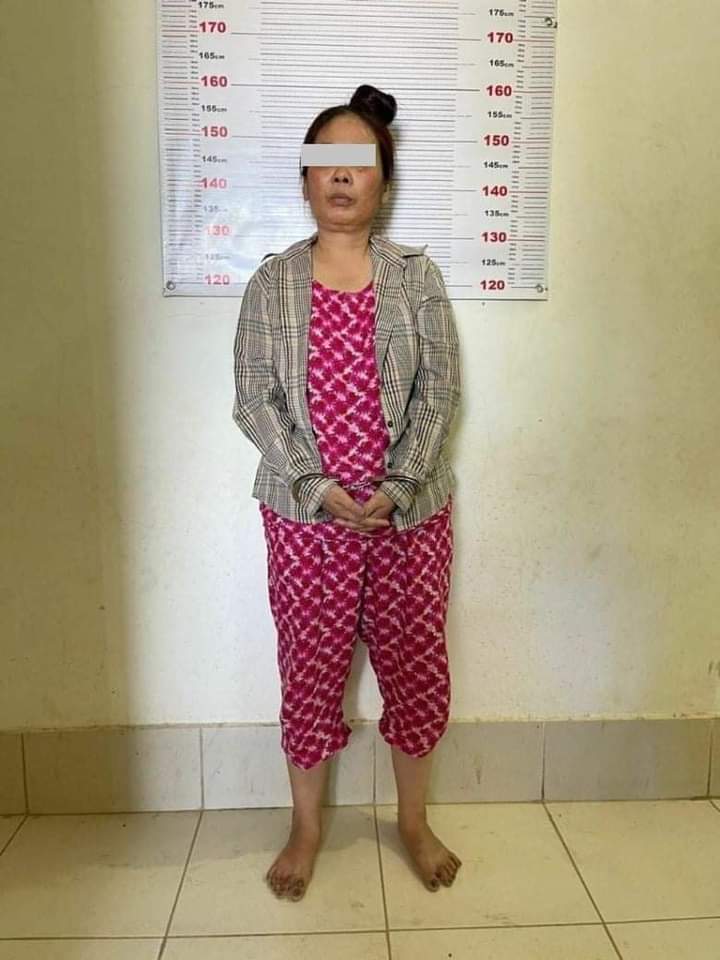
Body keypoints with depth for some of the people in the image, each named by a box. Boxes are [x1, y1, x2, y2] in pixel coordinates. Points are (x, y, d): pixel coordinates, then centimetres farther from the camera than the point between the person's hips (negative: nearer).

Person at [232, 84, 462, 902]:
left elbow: (440, 390, -3)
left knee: (416, 664, 10)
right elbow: (253, 398, -3)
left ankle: (413, 820, 34)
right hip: (305, 512, 0)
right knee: (310, 669, 9)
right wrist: (318, 483, -15)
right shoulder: (271, 281, 1)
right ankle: (305, 827, 32)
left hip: (411, 508, 1)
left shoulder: (418, 276, 2)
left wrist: (397, 485, -15)